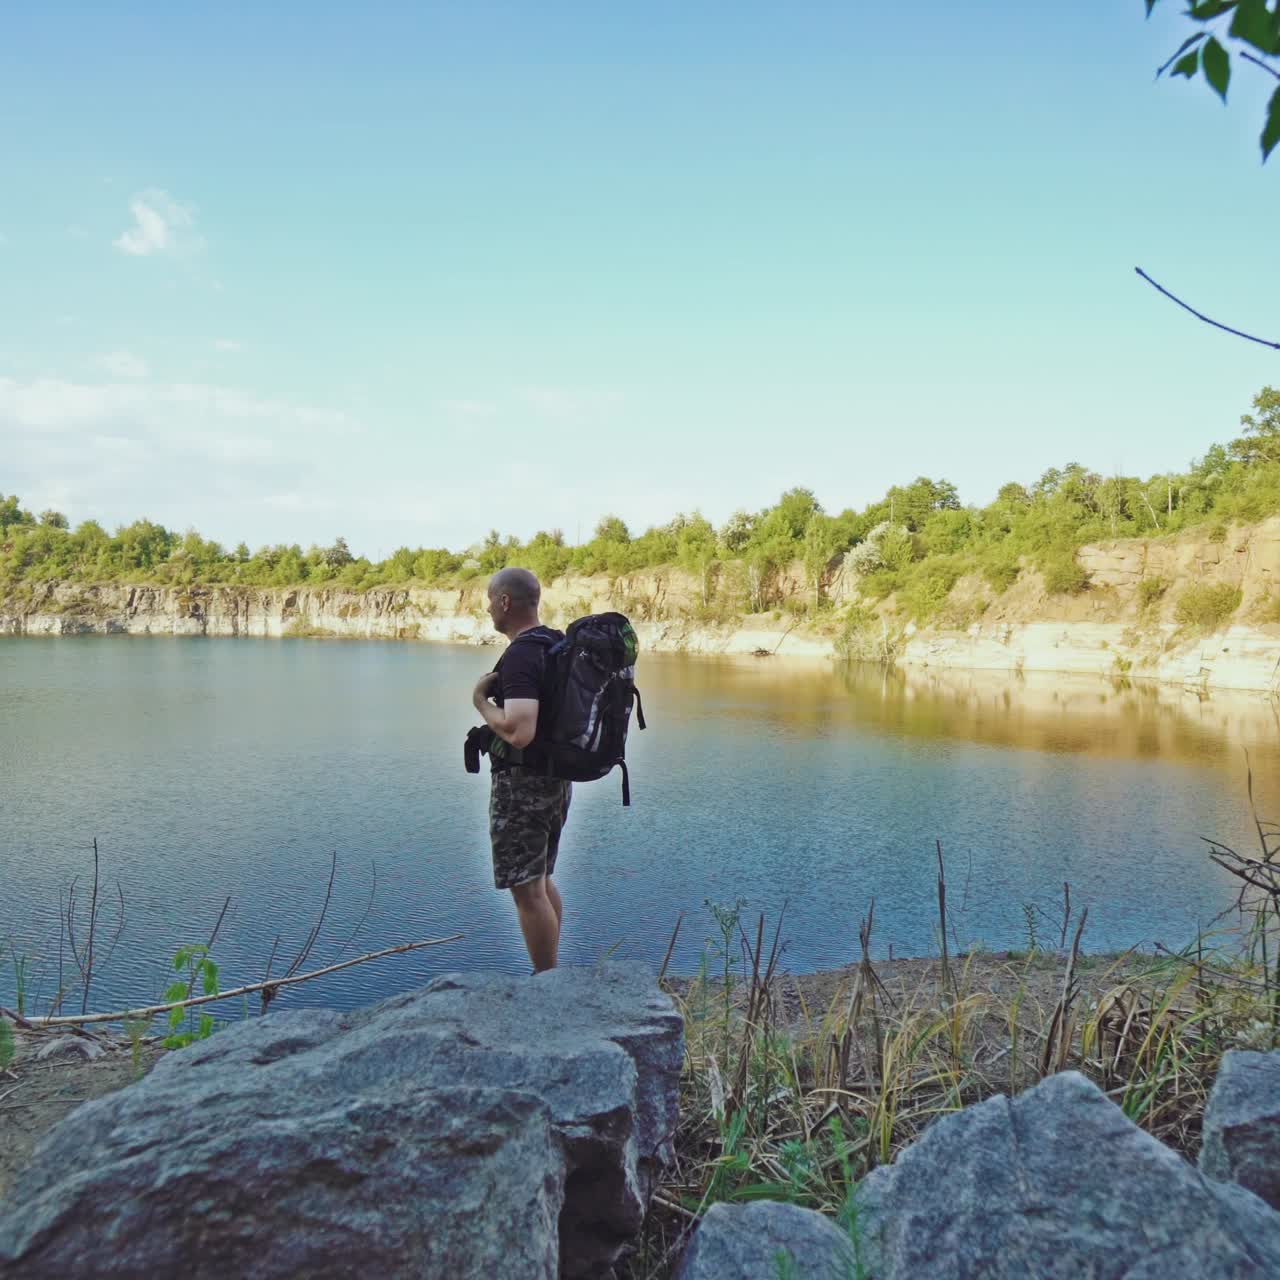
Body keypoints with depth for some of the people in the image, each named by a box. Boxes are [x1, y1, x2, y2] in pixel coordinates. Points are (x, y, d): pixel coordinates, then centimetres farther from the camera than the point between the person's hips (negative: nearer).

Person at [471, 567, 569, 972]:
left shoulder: (520, 655, -21)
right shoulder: (556, 644, 10)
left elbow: (519, 732, -32)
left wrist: (480, 700, -16)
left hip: (522, 783, -10)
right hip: (557, 778, 10)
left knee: (527, 890, -1)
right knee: (541, 881, 19)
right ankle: (551, 976, 30)